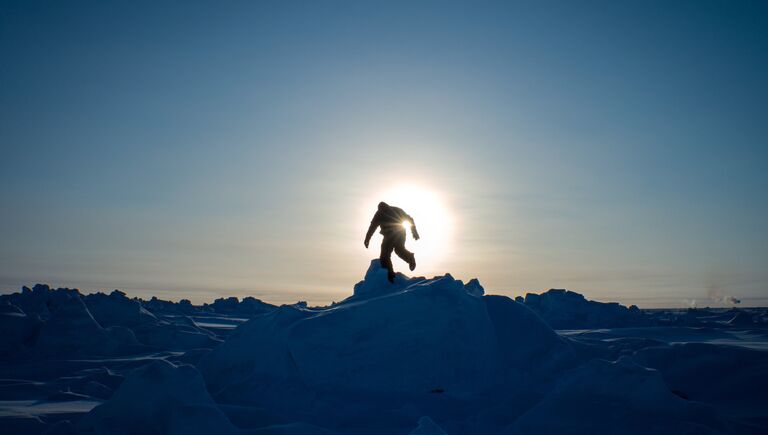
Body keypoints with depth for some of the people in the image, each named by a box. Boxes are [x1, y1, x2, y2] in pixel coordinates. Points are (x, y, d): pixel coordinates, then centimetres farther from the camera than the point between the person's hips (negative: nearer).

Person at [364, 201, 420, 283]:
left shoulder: (380, 213, 12)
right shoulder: (397, 210, 23)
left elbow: (373, 226, 2)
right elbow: (410, 219, 17)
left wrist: (367, 239, 1)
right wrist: (414, 231, 15)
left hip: (390, 235, -4)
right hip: (401, 233, 4)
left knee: (385, 255, 3)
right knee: (400, 249, 27)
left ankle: (390, 273, -15)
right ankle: (410, 256, -4)